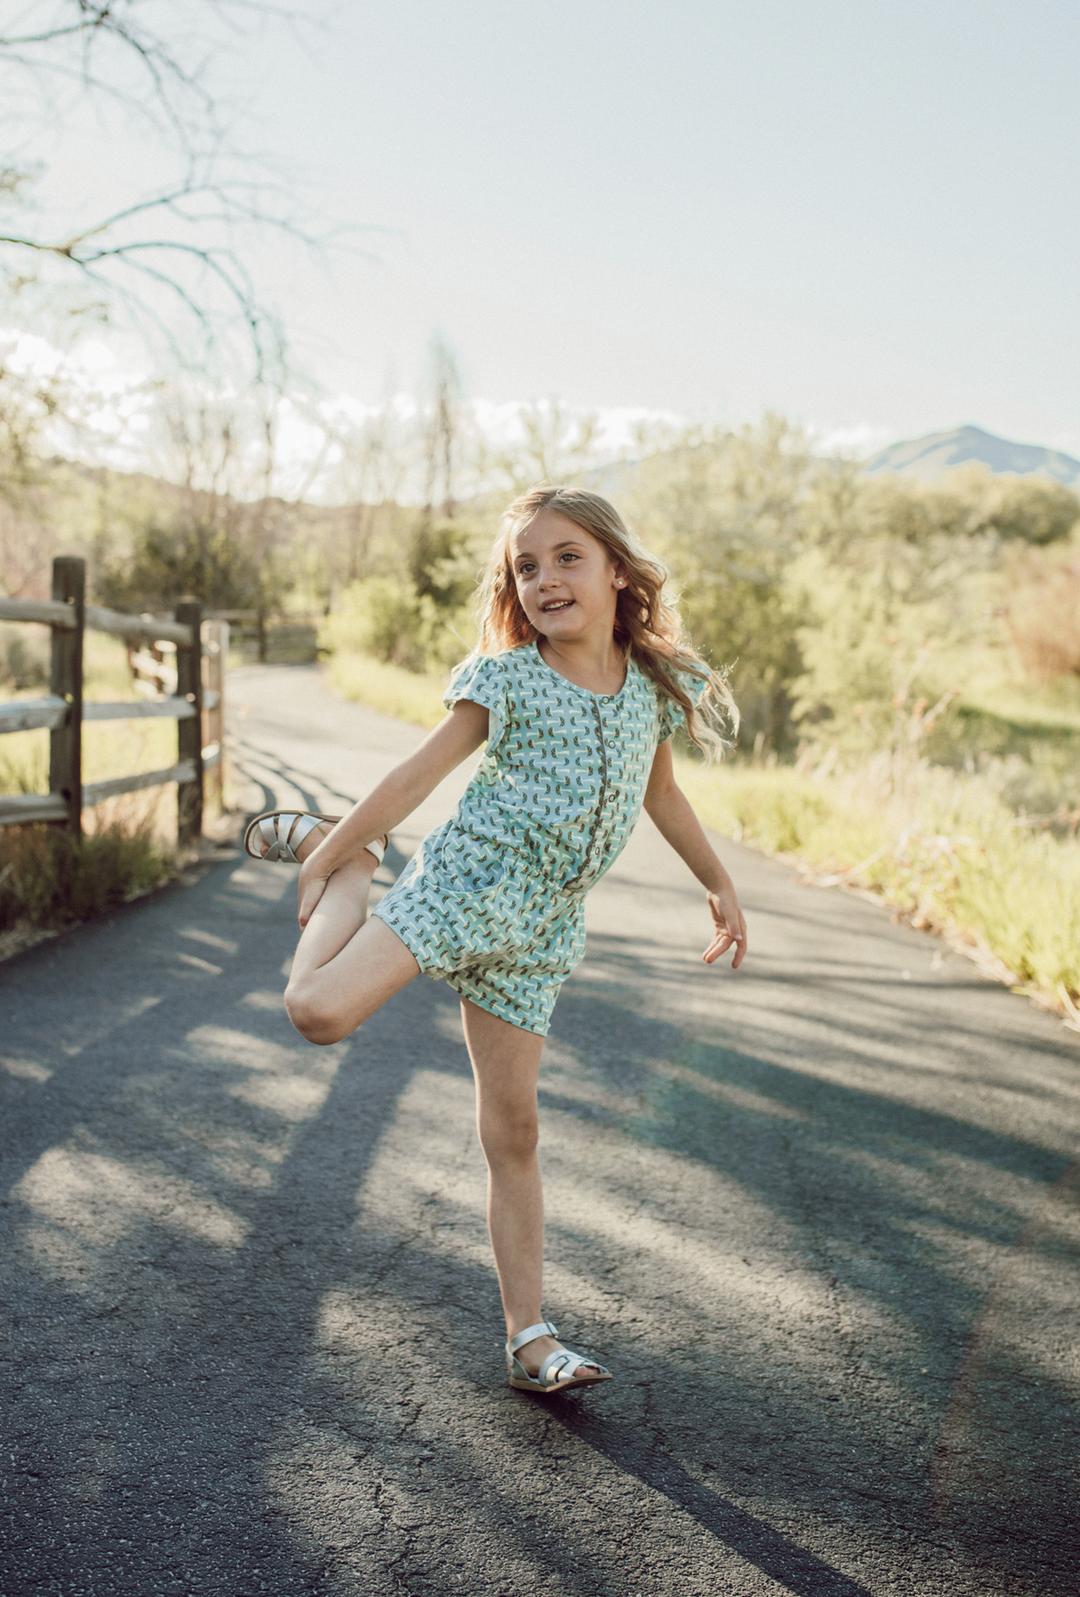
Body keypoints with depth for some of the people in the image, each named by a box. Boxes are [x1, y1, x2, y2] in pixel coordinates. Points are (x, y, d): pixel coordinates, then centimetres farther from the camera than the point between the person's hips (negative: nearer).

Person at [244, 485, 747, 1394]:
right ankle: (344, 864, 5)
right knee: (320, 1010, -24)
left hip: (539, 929, 3)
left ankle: (529, 1335, 13)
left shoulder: (655, 686, 7)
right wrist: (331, 855, -1)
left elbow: (661, 794, 23)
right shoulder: (507, 681, -6)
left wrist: (721, 887, 28)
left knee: (513, 1129, 6)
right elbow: (420, 776, -3)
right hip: (466, 884, -3)